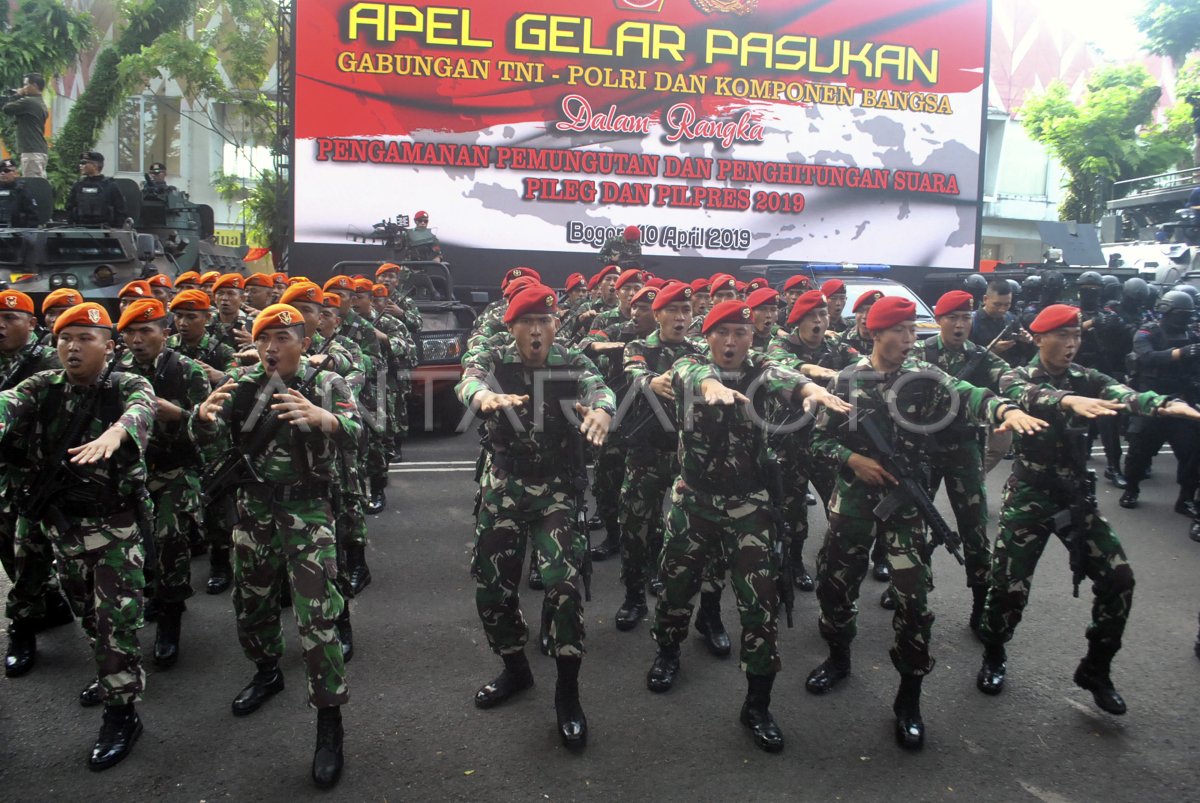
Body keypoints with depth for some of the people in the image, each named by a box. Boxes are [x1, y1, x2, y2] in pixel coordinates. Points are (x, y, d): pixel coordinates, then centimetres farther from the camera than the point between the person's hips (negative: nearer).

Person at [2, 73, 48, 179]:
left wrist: (16, 96, 6)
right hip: (41, 150, 10)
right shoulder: (42, 104, 19)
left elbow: (6, 109, -7)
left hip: (32, 151, -10)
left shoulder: (28, 102, -10)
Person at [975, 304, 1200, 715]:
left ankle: (1095, 669, 18)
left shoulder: (1086, 379, 4)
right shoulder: (1017, 378, -6)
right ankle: (994, 658, 22)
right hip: (1029, 497, -4)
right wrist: (1069, 400, -53)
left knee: (1118, 579, -2)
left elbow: (1122, 394, -18)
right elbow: (1028, 397, -32)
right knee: (1009, 586, -5)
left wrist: (1165, 404, -40)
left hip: (1077, 497, 4)